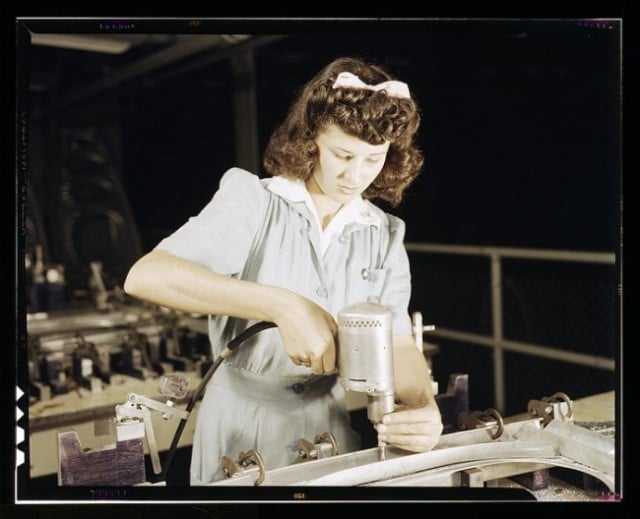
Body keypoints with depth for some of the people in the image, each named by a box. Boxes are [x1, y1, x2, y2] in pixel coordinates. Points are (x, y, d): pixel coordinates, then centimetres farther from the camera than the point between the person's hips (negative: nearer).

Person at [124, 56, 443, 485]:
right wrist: (283, 305, -33)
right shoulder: (251, 200, -9)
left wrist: (423, 406, -28)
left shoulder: (386, 237, 2)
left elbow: (399, 344, -6)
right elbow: (146, 277, -23)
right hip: (240, 443, -3)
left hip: (338, 448, 3)